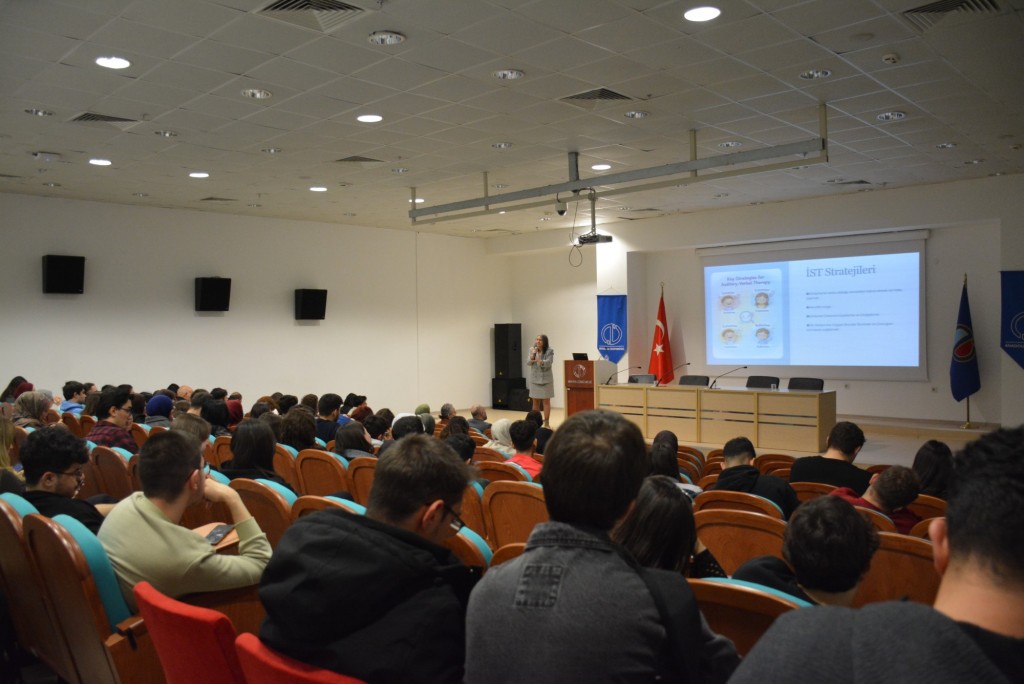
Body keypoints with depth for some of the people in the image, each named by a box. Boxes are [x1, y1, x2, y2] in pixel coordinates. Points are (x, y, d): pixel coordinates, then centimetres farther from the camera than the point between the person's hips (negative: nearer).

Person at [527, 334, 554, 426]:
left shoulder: (549, 351, -7)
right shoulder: (532, 350, 3)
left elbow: (548, 363, -19)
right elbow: (528, 363, -3)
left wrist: (539, 361, -37)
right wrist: (533, 355, -22)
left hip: (546, 379, -3)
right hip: (534, 379, 3)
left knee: (546, 401, 0)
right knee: (535, 401, 8)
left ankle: (546, 423, 2)